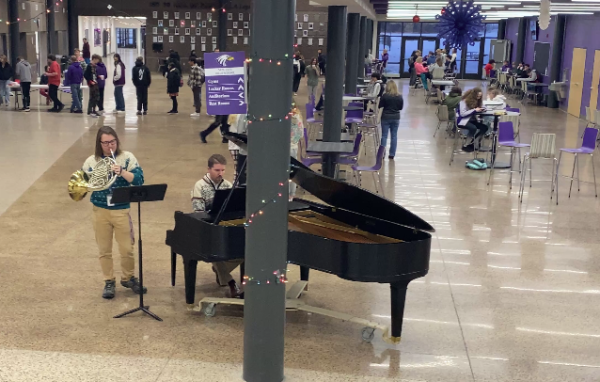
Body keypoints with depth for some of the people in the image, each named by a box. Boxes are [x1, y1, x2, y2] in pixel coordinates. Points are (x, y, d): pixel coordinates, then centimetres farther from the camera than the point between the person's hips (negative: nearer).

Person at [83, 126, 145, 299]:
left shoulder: (127, 157, -5)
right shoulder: (91, 161, 0)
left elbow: (139, 180, -12)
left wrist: (122, 172, -26)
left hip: (121, 210, -1)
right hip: (100, 211, 1)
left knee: (127, 249, 6)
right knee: (104, 250, 10)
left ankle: (128, 278, 28)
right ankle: (109, 281, 25)